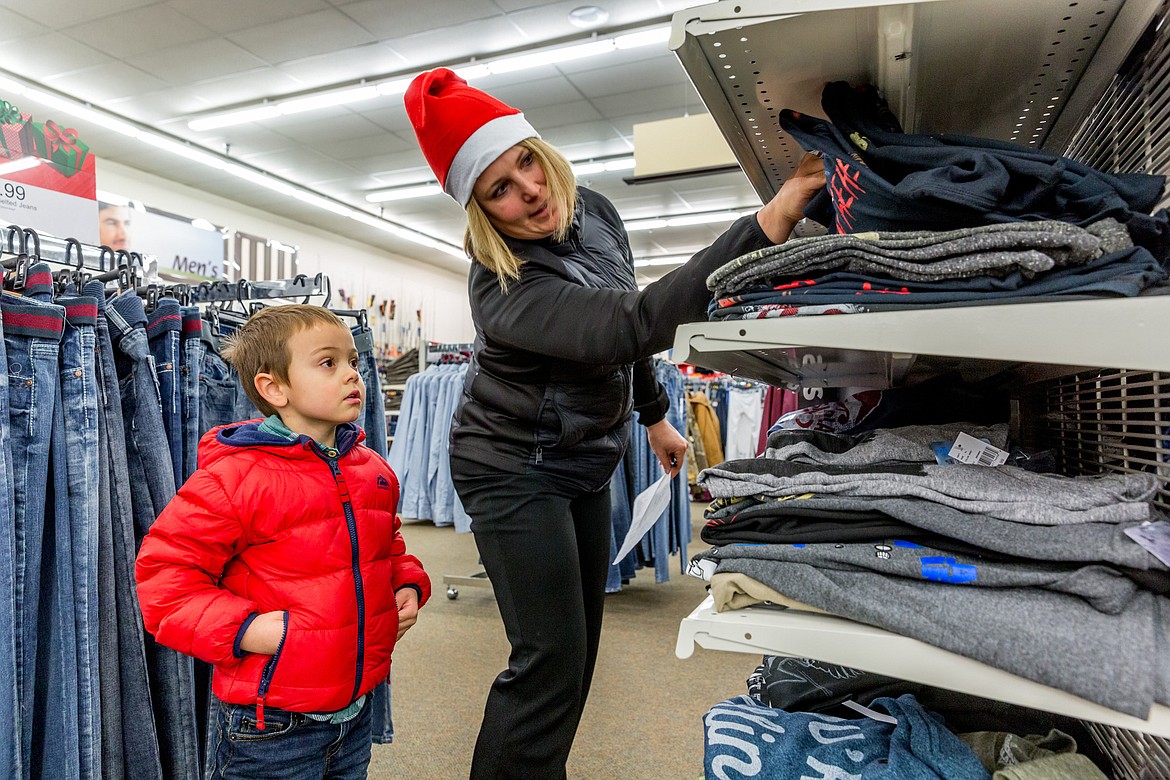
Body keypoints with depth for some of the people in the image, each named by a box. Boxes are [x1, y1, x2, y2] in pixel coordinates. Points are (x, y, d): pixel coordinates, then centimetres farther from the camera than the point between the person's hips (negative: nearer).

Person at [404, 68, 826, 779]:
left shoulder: (595, 212, -4)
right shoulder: (503, 291, -28)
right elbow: (630, 325, -43)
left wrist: (654, 415, 17)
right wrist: (766, 227, -49)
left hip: (586, 463, 7)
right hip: (516, 468, -7)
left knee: (578, 648, 15)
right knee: (550, 659, -7)